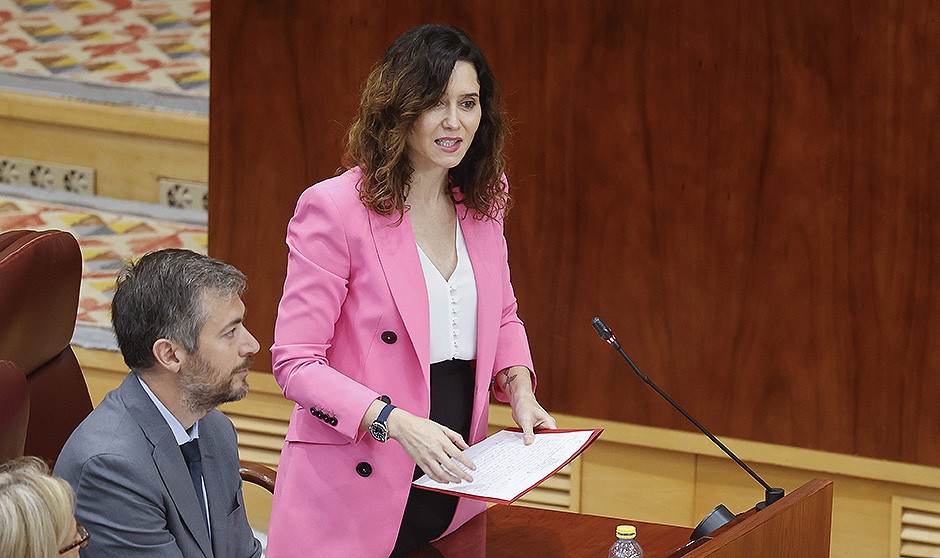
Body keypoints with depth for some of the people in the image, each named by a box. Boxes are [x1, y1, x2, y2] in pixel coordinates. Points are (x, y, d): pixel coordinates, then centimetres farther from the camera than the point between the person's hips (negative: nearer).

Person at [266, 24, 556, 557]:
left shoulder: (481, 205, 7)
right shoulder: (334, 209, -14)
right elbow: (295, 362, -15)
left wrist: (519, 389, 0)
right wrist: (398, 423, -27)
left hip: (453, 490, 6)